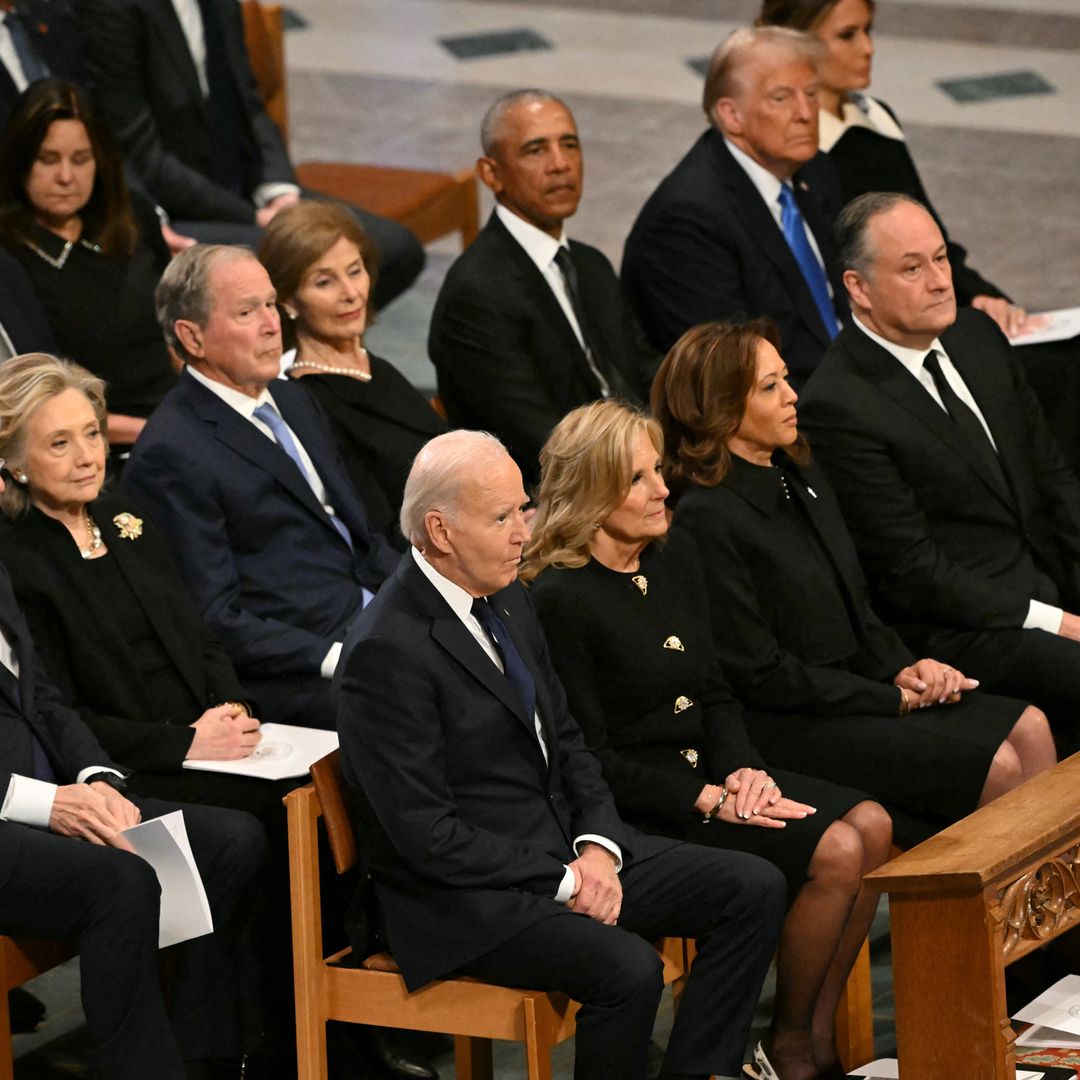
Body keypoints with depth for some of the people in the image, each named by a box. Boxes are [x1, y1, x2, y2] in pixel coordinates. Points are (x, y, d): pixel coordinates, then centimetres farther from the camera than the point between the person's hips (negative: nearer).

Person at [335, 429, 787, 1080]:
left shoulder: (508, 600, 9)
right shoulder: (388, 651, -19)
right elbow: (425, 833, -20)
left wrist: (598, 847, -3)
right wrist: (563, 880, -17)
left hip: (564, 848, 9)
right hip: (465, 898, -9)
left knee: (754, 889, -2)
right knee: (629, 968, -32)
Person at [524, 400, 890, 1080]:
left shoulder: (676, 557, 9)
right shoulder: (558, 599, -16)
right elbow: (592, 756, -15)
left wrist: (742, 769, -5)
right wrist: (707, 800, -19)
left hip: (710, 774, 8)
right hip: (638, 808, -8)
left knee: (871, 825, -12)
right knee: (835, 852, -21)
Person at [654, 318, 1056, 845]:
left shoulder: (802, 480, 13)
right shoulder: (706, 519, -16)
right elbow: (758, 673, -16)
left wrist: (903, 670, -1)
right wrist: (893, 698, -13)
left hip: (859, 690, 9)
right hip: (788, 726, -9)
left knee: (1028, 728, -7)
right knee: (995, 766, -18)